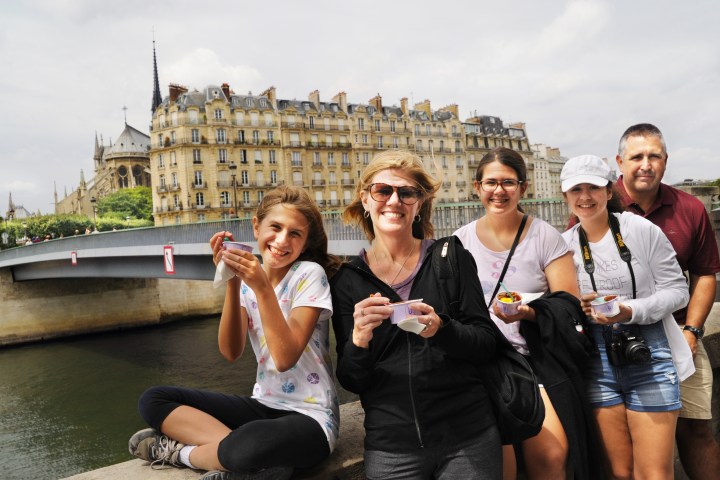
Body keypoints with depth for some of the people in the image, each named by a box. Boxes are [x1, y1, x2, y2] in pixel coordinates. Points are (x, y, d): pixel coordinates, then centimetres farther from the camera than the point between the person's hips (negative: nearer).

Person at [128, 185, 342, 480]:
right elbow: (230, 352, -10)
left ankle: (181, 452, -7)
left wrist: (262, 287, -27)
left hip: (309, 416, -6)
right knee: (153, 400, -3)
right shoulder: (248, 278, 3)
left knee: (250, 443, -39)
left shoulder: (309, 274, -13)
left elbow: (285, 358, -20)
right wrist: (232, 282, -20)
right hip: (263, 406, 6)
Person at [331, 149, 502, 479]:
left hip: (467, 439, 0)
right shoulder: (347, 281, -2)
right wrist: (358, 340, -22)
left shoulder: (452, 257, -3)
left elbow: (488, 343, -5)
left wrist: (441, 329, -24)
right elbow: (350, 381, -2)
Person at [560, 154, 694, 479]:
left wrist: (631, 311, -18)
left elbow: (677, 290, -2)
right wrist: (575, 307, -11)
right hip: (598, 361, 2)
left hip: (649, 355, -2)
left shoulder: (642, 230, -4)